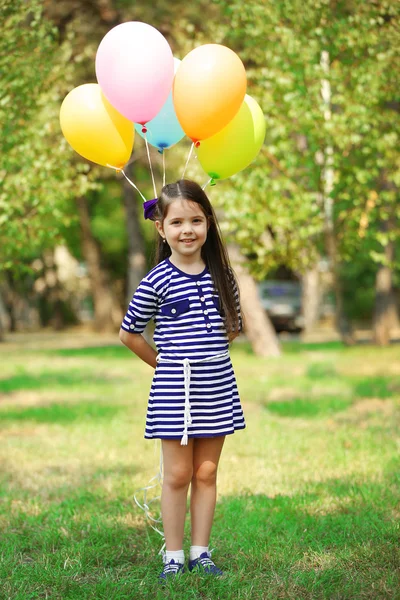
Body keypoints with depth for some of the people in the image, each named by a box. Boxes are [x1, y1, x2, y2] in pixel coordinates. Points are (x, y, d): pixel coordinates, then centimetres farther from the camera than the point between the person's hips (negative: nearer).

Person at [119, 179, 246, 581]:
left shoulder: (221, 275, 5)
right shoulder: (156, 282, -7)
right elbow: (128, 333, 1)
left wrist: (209, 354, 9)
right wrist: (163, 363, 4)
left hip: (217, 382, 3)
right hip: (174, 384, -3)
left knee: (206, 472, 8)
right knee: (178, 474, 1)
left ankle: (200, 553, 16)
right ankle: (173, 557, 10)